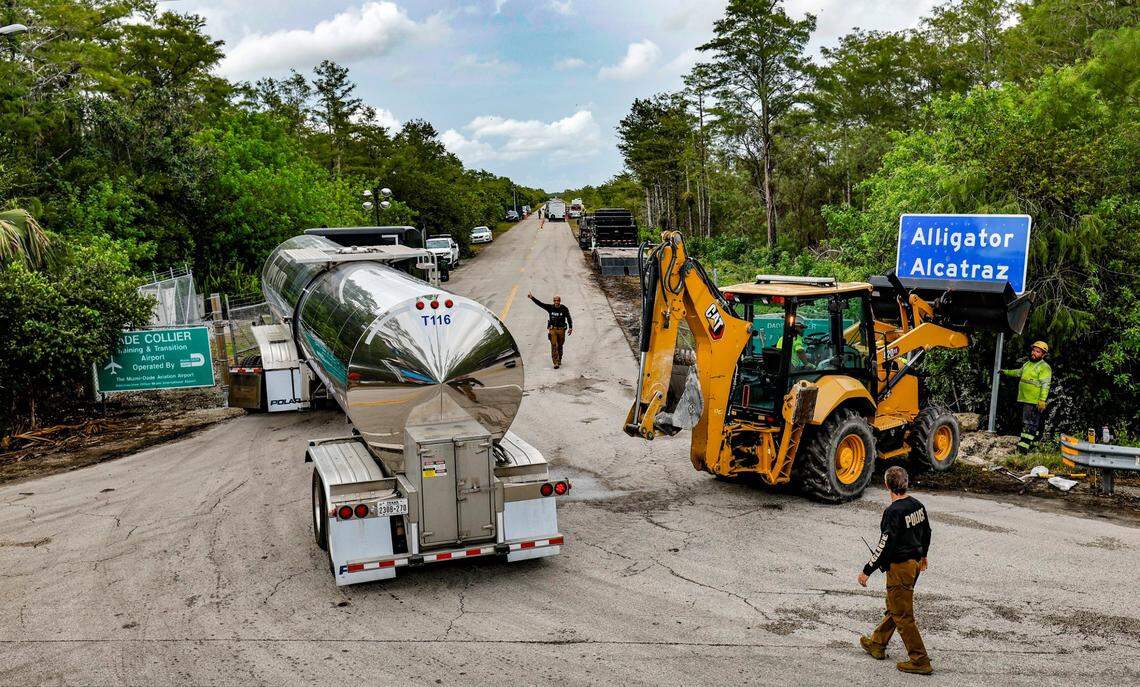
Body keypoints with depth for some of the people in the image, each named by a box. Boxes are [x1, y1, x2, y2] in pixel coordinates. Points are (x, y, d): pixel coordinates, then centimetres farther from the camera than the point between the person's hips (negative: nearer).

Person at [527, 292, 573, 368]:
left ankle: (559, 360, 31)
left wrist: (570, 328, -11)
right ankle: (555, 363, -11)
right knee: (554, 345, -9)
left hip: (561, 330, 0)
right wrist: (532, 298, -12)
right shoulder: (550, 308, 0)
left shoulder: (564, 309, -2)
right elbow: (540, 304, -4)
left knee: (560, 346, 11)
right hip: (552, 329, 0)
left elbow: (569, 318, -1)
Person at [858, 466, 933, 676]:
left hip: (899, 567, -9)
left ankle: (920, 661, 8)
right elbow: (926, 532, 16)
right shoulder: (918, 505, 1)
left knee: (903, 615, 2)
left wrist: (867, 570, -16)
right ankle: (877, 644, 37)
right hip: (915, 563, 9)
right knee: (893, 607, 21)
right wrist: (923, 555, 34)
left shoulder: (893, 512, -24)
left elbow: (885, 545, -24)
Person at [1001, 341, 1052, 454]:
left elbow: (1045, 385, -18)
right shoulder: (1028, 364, 17)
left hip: (1034, 402, -9)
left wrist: (1042, 400, -26)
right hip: (1024, 399, 9)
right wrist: (1006, 372, 46)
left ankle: (1022, 448, -13)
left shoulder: (1044, 367, -10)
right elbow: (1019, 372, 37)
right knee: (1025, 423, 15)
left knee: (1029, 424, -10)